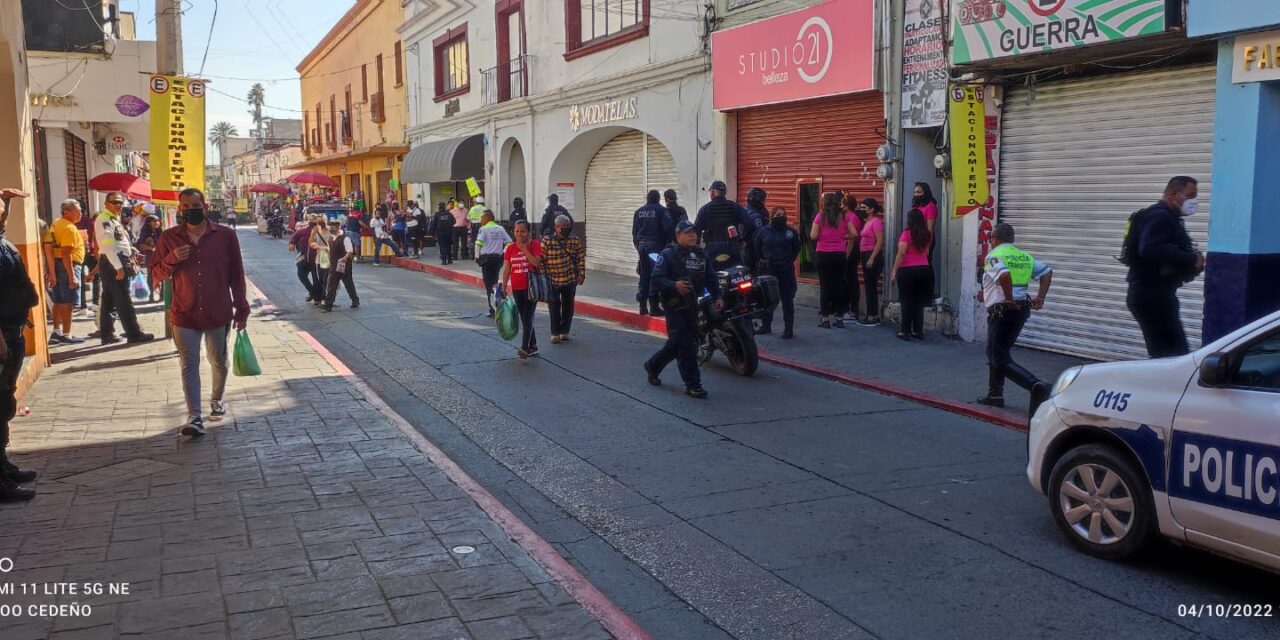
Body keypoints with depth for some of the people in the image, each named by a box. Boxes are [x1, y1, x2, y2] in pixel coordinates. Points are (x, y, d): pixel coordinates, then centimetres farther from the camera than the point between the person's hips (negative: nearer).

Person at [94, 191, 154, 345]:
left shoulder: (114, 219, 19)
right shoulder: (104, 220, -13)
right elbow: (108, 246, -22)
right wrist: (119, 267, -25)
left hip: (117, 262, 10)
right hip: (112, 263, -10)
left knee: (109, 300, 12)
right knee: (123, 301, -7)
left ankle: (106, 334, 17)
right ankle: (134, 334, -5)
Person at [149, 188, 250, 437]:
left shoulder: (226, 235, -3)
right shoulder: (169, 237, 0)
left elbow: (236, 275, 1)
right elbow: (158, 274, 6)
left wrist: (241, 309, 1)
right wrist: (172, 259, -16)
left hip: (219, 313, 0)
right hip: (185, 315, 0)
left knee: (219, 362, 15)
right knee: (189, 365, -3)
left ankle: (217, 399, 39)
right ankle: (194, 417, -4)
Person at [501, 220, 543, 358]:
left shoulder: (535, 245, -4)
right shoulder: (510, 248, 7)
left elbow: (536, 263, -18)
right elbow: (506, 269, 8)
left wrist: (524, 249, -19)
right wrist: (503, 287, 4)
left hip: (531, 287, -5)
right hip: (517, 288, 5)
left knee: (528, 317, -12)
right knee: (524, 318, 11)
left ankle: (525, 348, -18)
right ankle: (533, 347, 22)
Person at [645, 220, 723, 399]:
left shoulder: (701, 255, 11)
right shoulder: (668, 255, -7)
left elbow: (711, 278, 14)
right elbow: (656, 279, -13)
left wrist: (717, 297, -1)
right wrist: (674, 285, -30)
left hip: (693, 305, 6)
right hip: (675, 306, -6)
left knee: (677, 344, 15)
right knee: (685, 344, -8)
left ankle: (652, 366, 38)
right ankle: (692, 384, -3)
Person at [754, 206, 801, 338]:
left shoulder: (792, 232, 1)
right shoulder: (763, 232, 2)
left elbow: (796, 249, 10)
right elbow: (757, 249, 11)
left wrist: (789, 261, 4)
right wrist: (764, 260, 5)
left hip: (786, 271, -1)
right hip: (767, 270, 1)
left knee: (787, 300, 1)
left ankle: (788, 328, 7)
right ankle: (765, 326, 21)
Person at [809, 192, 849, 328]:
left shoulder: (820, 217, -6)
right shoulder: (843, 217, 2)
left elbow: (813, 236, -8)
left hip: (823, 255, -2)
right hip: (839, 255, 2)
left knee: (825, 285, 2)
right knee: (838, 285, 9)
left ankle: (825, 318, 2)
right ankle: (838, 317, 12)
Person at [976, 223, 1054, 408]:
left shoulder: (994, 255, -10)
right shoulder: (1023, 256, 15)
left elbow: (1004, 275, -29)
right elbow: (1047, 271, 8)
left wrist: (1009, 300, -18)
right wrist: (1040, 297, 3)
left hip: (1002, 311, -8)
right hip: (1022, 309, 8)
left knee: (1001, 359, -6)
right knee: (995, 352, 22)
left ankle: (1037, 387, -24)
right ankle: (995, 394, 25)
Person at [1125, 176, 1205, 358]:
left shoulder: (1166, 218, 22)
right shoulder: (1160, 216, -12)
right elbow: (1150, 250, -28)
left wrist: (1193, 261, 5)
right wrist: (1191, 259, -21)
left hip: (1153, 295, 11)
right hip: (1152, 296, -11)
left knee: (1163, 354, 12)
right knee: (1176, 355, -13)